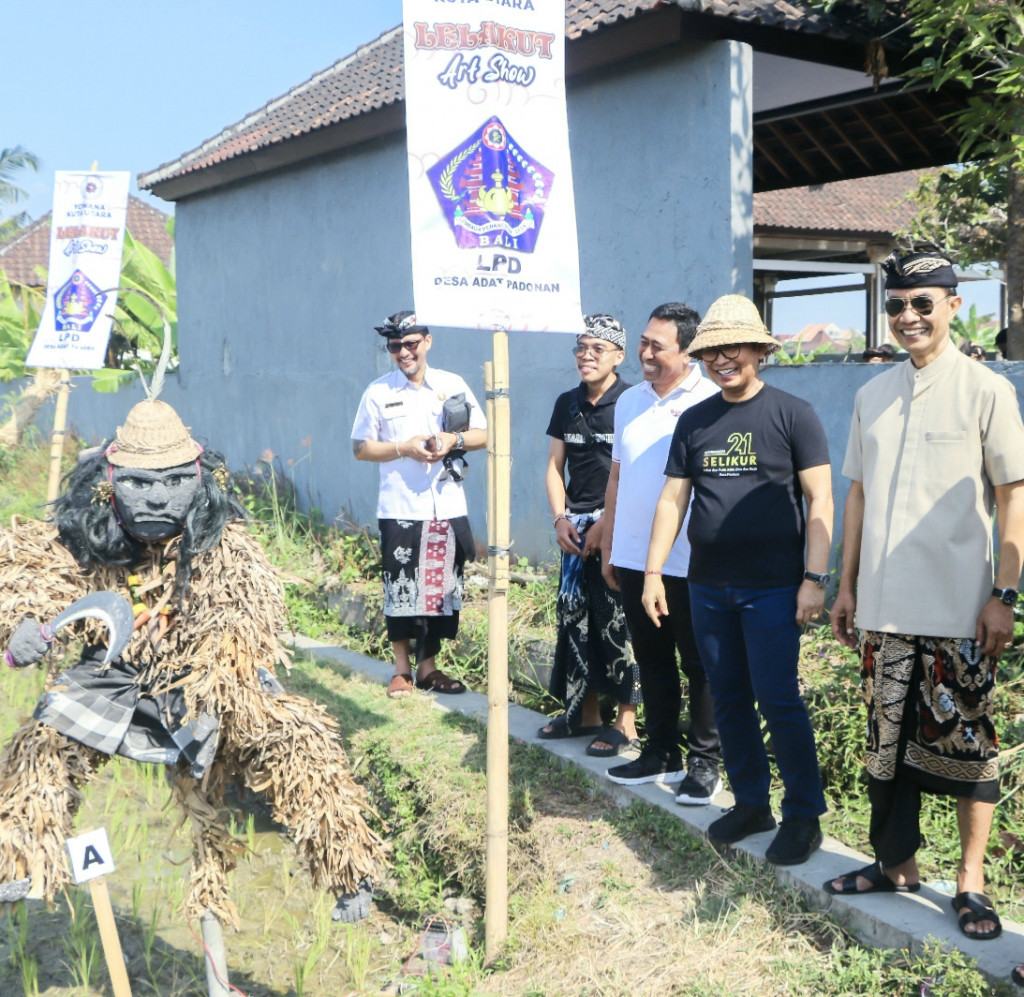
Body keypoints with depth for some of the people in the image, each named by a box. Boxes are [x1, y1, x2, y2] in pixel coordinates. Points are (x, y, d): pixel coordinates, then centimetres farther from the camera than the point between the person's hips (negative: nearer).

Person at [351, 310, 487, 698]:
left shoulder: (454, 385, 5)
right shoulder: (378, 392, 0)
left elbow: (483, 434, 8)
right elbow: (360, 447, 2)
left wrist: (454, 441, -12)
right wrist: (403, 449, -13)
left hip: (448, 508, 2)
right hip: (399, 509, -2)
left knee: (442, 589, 7)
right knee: (400, 590, 2)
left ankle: (427, 666, 21)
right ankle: (402, 669, 15)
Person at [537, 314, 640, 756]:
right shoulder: (567, 404, 11)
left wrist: (606, 523, -15)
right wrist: (561, 518, 2)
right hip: (575, 527, 6)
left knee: (617, 623, -3)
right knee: (573, 616, 10)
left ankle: (625, 720, 7)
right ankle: (585, 712, 23)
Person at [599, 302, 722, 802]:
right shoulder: (629, 402, 11)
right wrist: (607, 545, 16)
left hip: (691, 562, -6)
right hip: (633, 558, 6)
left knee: (699, 666, 6)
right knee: (652, 661, 15)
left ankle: (705, 761, 18)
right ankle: (660, 752, 28)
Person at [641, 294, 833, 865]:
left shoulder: (792, 414, -3)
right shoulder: (694, 422, 11)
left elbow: (820, 499, -6)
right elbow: (673, 498, 12)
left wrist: (815, 578, -13)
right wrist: (653, 571, 6)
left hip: (772, 587, -5)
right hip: (707, 586, 5)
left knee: (778, 700, -4)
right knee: (729, 700, 11)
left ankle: (804, 815, 10)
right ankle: (751, 803, 24)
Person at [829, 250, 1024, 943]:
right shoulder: (872, 397, 11)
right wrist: (848, 586, 13)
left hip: (959, 610, -4)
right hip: (884, 608, 5)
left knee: (968, 741, 4)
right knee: (889, 737, 12)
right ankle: (897, 864, 26)